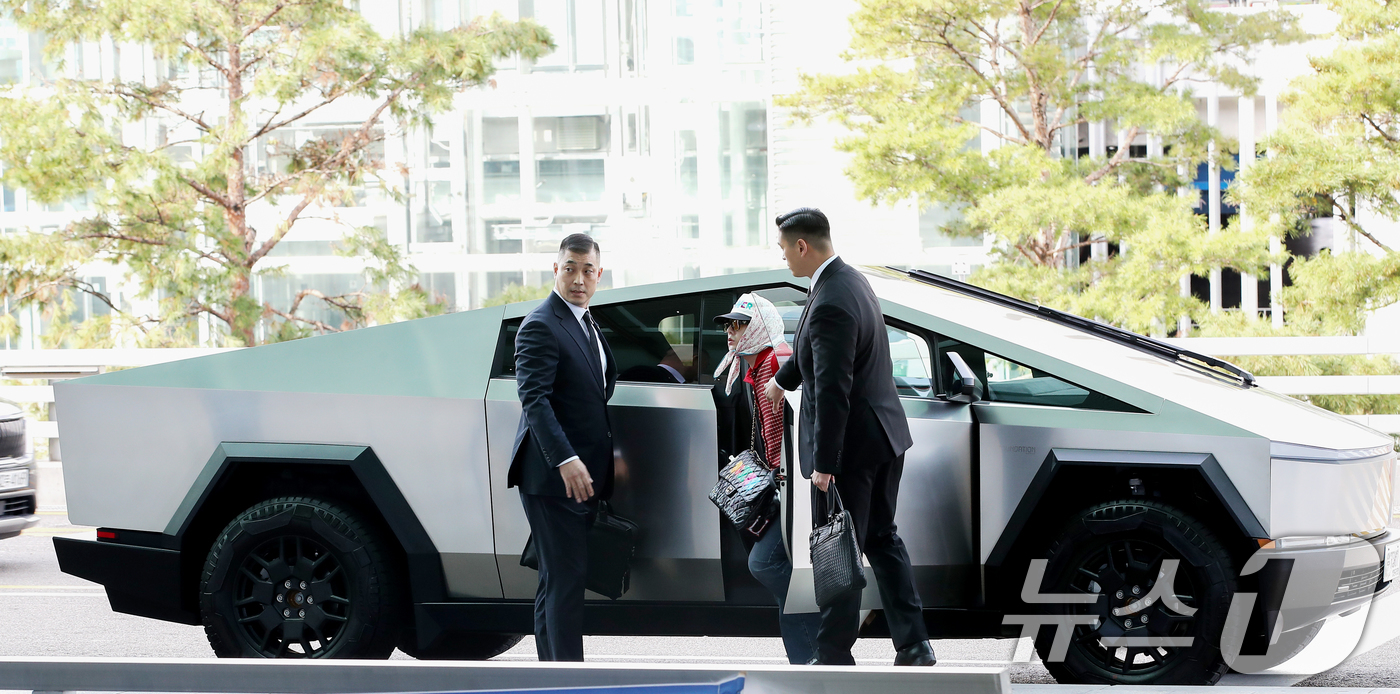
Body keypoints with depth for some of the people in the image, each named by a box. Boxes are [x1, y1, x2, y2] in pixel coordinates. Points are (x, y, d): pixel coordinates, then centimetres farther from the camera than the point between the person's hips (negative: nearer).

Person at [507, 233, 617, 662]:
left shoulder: (588, 323, 18)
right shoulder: (540, 326, -12)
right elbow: (534, 399, -22)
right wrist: (565, 460, -33)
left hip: (581, 476, 9)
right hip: (553, 477, -9)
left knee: (557, 581, 13)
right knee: (565, 578, -9)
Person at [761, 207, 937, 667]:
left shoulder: (830, 303, -24)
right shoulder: (850, 280, 8)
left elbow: (832, 390, -26)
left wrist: (824, 464, -23)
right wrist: (782, 379, 40)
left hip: (852, 444, -10)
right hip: (885, 437, 10)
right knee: (882, 539, 18)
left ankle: (834, 656, 10)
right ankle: (913, 645, 19)